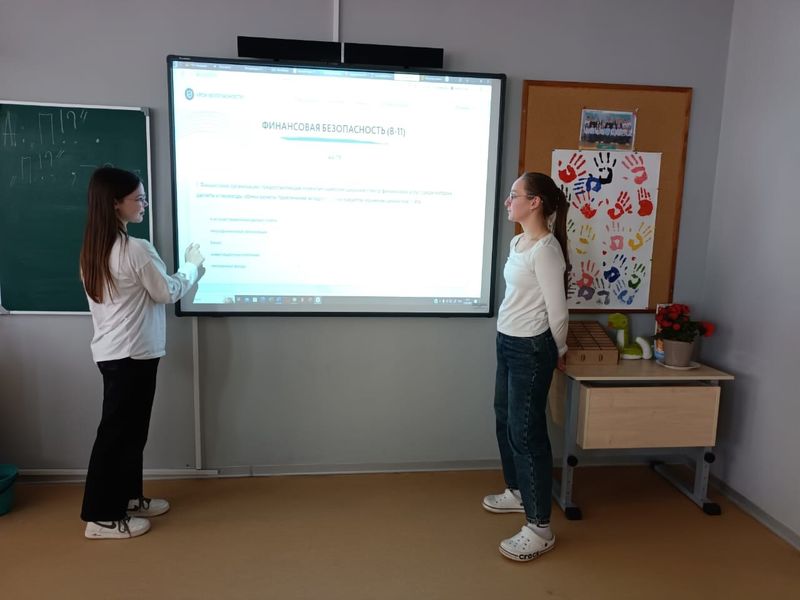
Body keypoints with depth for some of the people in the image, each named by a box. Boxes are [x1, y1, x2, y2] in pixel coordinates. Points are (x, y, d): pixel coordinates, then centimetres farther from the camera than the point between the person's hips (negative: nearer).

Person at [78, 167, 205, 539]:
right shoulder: (137, 250, -20)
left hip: (109, 351, 9)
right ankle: (102, 517, 14)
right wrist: (192, 264, 5)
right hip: (133, 353, -9)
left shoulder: (92, 249, 8)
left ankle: (128, 498, 32)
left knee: (128, 428, 19)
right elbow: (168, 293, -10)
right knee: (118, 431, 1)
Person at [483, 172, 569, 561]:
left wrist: (558, 352, -1)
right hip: (507, 343, 10)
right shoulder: (518, 243, 8)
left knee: (527, 432, -4)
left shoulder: (545, 249, -20)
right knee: (505, 420, 21)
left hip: (530, 349, -10)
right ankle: (517, 492, 42)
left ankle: (540, 529, 9)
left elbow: (557, 312, -15)